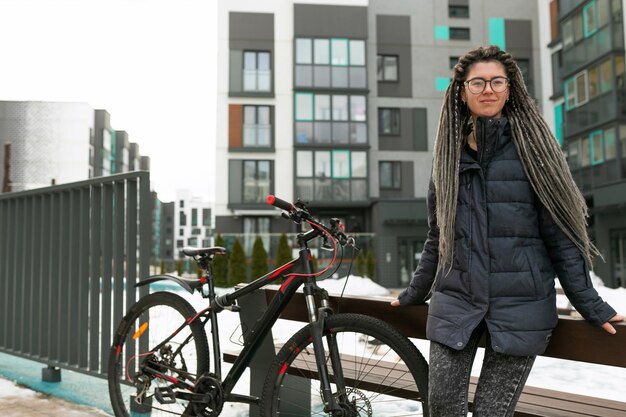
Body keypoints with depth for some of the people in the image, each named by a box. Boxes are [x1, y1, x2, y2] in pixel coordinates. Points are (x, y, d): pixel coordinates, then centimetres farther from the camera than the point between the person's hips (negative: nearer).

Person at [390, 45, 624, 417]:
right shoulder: (449, 152, 9)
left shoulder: (531, 146, -1)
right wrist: (415, 293, 22)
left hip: (520, 306, -3)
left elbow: (560, 234, -2)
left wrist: (591, 305, -4)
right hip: (456, 302, 3)